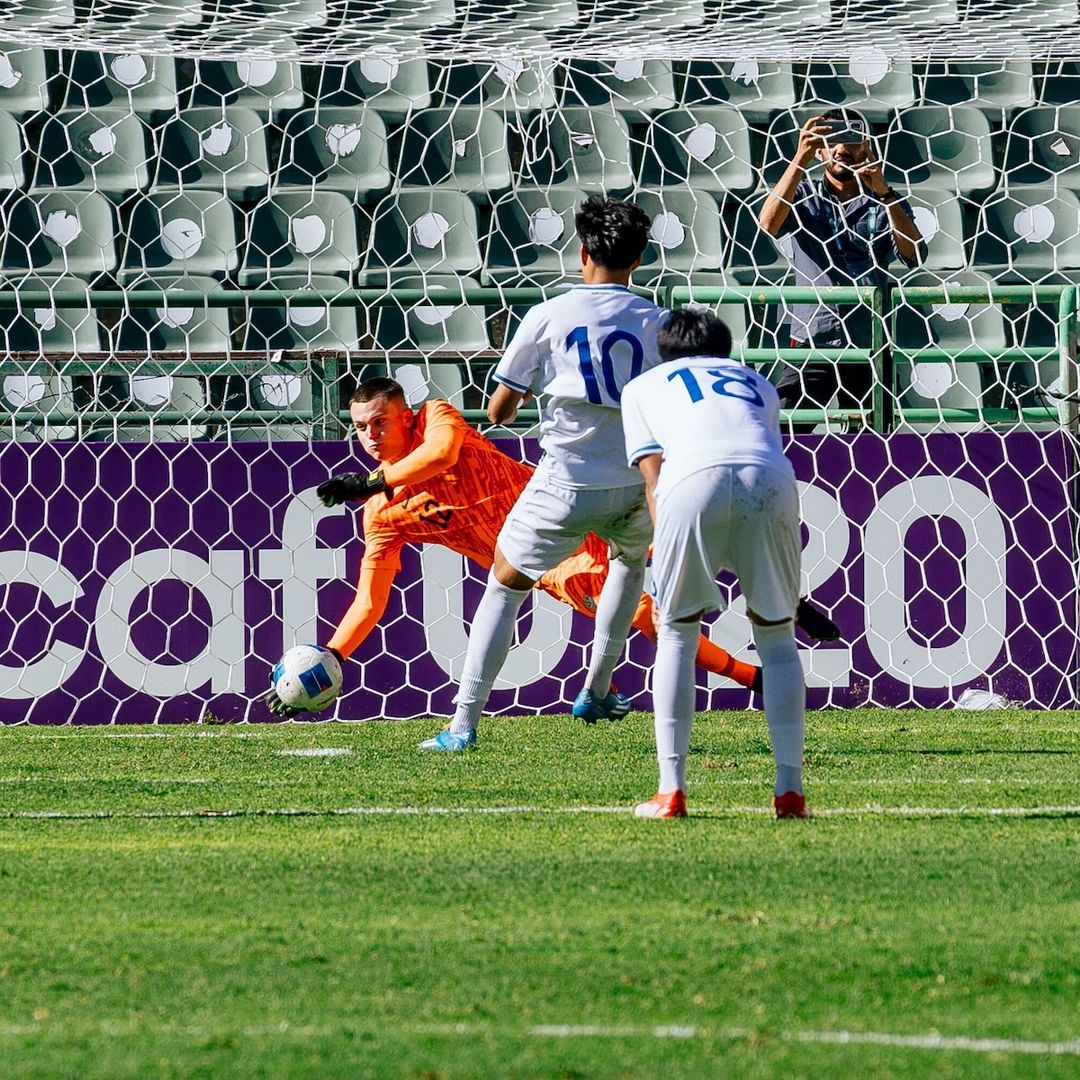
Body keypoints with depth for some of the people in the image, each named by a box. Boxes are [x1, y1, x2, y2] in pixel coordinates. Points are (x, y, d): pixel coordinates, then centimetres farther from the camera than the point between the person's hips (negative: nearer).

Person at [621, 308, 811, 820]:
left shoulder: (644, 386, 32)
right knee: (776, 633, 18)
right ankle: (790, 790, 11)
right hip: (771, 482, 2)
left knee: (676, 632, 16)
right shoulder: (757, 384, 39)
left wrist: (667, 557, 17)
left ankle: (671, 791, 9)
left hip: (694, 480, -2)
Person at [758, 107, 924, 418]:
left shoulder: (883, 203, 10)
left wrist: (883, 192, -17)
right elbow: (768, 224, -11)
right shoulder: (803, 196, 10)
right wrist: (800, 159, -19)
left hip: (870, 345, 1)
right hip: (812, 343, -1)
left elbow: (914, 255, -6)